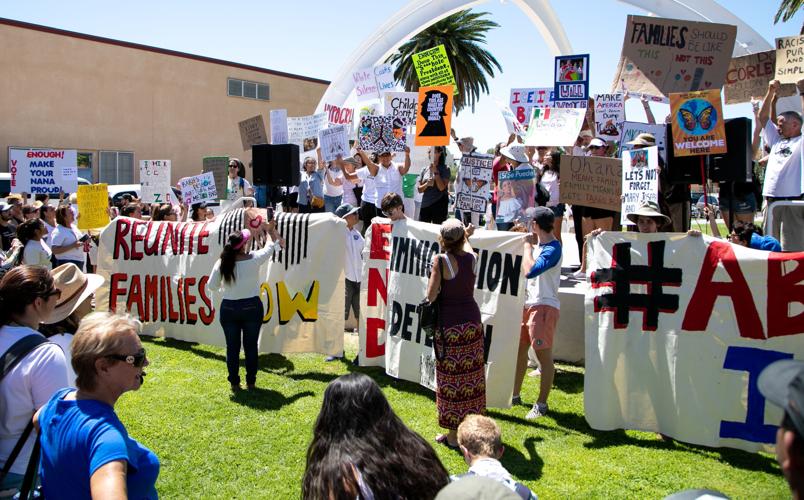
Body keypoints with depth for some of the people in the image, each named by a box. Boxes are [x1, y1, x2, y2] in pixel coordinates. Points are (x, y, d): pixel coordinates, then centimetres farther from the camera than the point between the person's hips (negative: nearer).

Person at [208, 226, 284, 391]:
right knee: (251, 346, 11)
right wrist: (272, 231, 23)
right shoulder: (254, 259, -13)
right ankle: (250, 382, 18)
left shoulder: (221, 264, -10)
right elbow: (275, 245, 5)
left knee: (232, 347, 11)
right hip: (252, 307, -1)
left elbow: (212, 286, 1)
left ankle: (234, 383, 17)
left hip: (229, 309, 1)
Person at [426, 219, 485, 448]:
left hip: (449, 325, -5)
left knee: (452, 379, 4)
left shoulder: (441, 260, -15)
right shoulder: (472, 258, 1)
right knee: (471, 376, 15)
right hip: (472, 321, 5)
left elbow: (431, 296, -14)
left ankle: (454, 435, 12)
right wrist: (467, 236, 47)